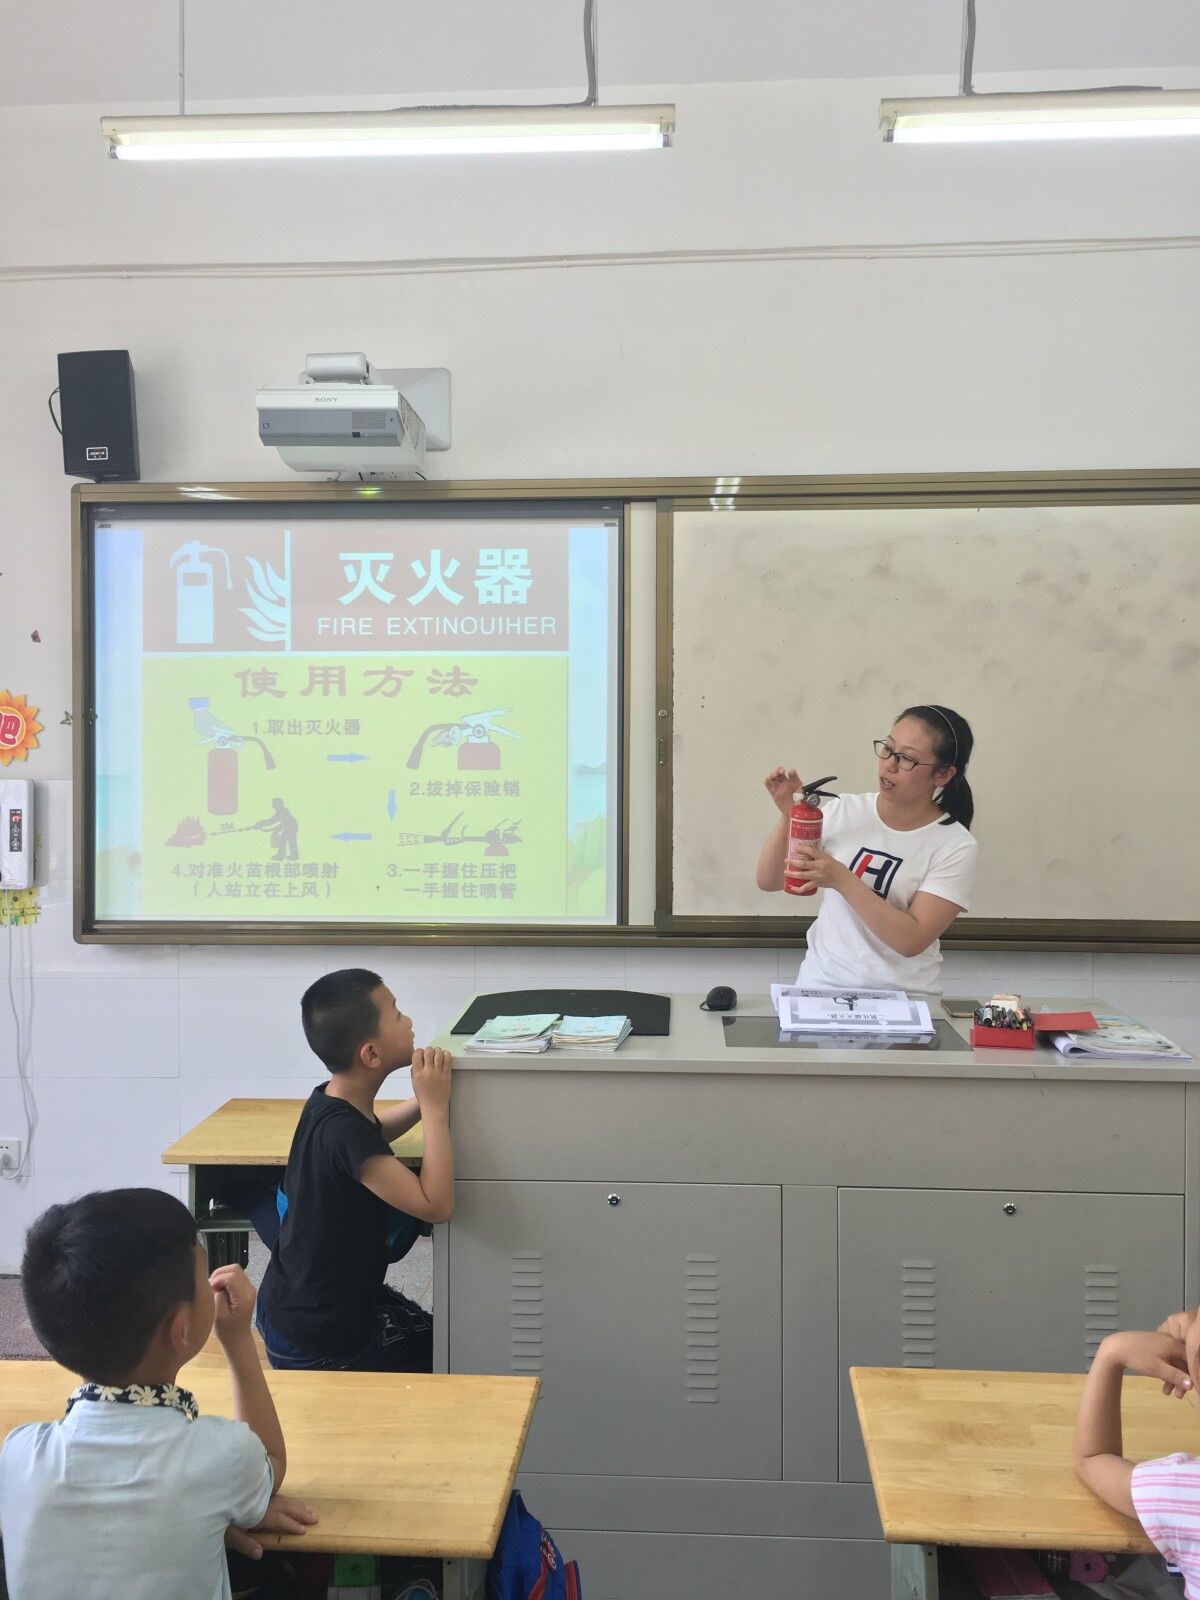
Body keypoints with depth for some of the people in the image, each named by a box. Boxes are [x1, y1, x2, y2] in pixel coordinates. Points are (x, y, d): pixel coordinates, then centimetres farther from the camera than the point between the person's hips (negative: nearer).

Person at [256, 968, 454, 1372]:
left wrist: (425, 1099, 6)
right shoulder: (342, 1131, -30)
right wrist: (435, 1106, -28)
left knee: (429, 1331, 22)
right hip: (316, 1342, -9)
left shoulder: (329, 1103, -2)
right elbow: (436, 1205, -34)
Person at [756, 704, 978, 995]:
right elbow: (767, 881, 5)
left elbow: (912, 940, -16)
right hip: (821, 984, 2)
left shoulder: (956, 848, -6)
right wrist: (788, 815, -10)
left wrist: (841, 879, -22)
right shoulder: (844, 811, 3)